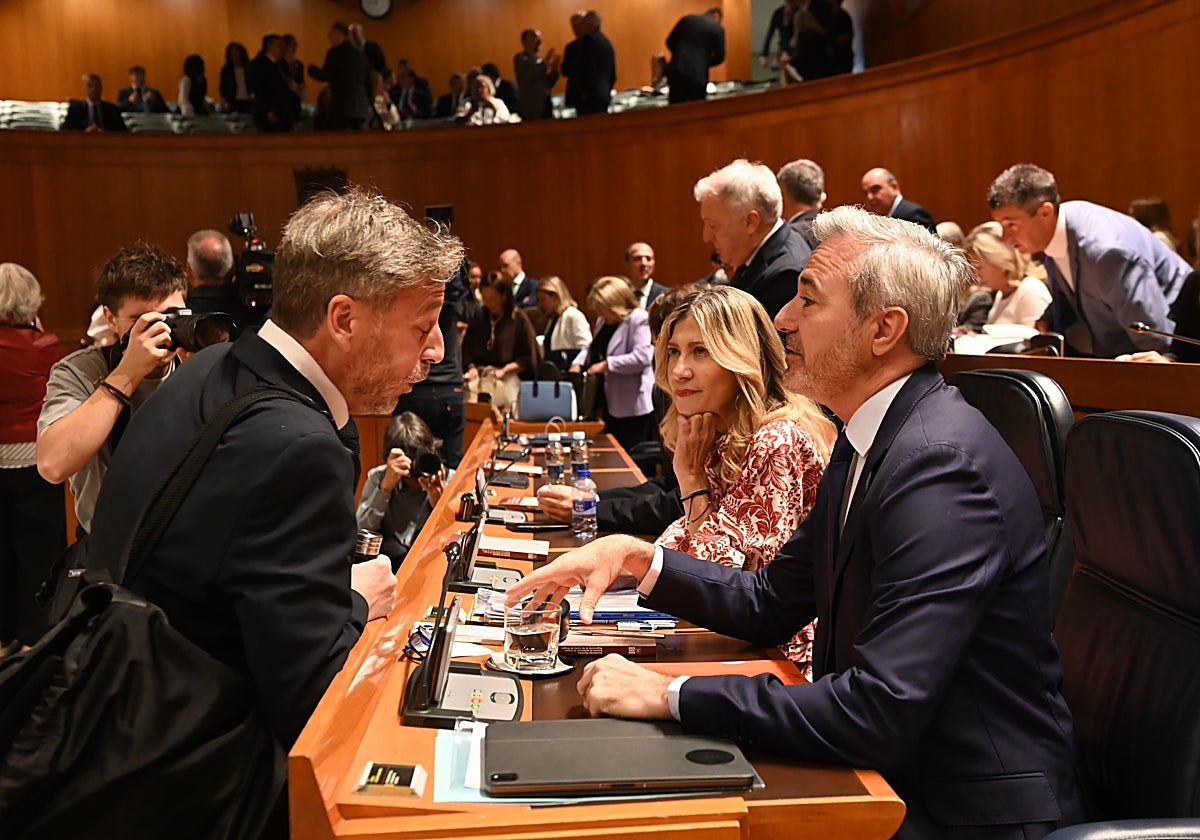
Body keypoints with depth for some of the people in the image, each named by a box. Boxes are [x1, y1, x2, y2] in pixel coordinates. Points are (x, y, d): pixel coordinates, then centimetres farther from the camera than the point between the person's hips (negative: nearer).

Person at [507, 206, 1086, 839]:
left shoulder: (942, 461, -26)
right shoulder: (865, 442, 5)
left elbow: (881, 712, -30)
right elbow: (771, 606, 10)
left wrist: (670, 695, -24)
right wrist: (634, 556, -2)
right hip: (884, 777, 7)